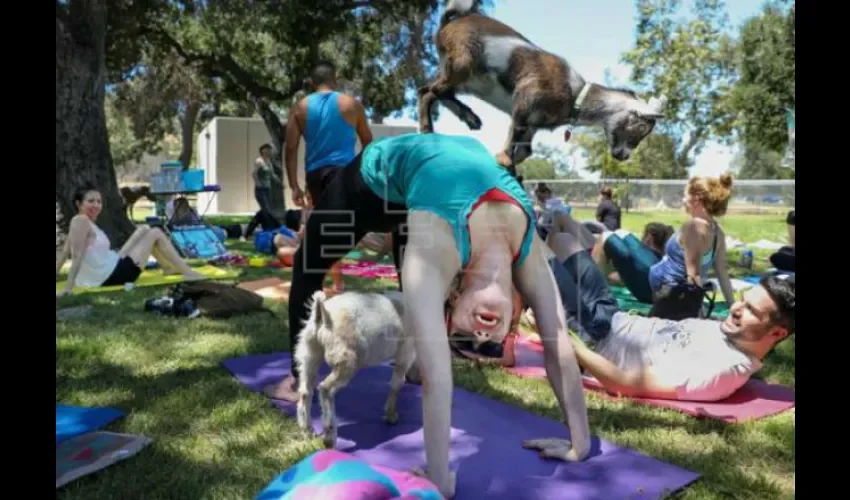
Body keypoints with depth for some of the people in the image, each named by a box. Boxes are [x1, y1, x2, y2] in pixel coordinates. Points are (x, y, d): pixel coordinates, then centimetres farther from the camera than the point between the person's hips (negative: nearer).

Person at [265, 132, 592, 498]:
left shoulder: (528, 250, -31)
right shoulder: (439, 249, -46)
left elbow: (558, 345, -25)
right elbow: (436, 374, -47)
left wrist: (582, 443, -19)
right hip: (383, 170, -3)